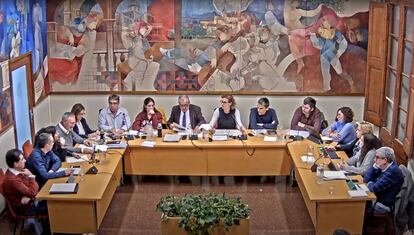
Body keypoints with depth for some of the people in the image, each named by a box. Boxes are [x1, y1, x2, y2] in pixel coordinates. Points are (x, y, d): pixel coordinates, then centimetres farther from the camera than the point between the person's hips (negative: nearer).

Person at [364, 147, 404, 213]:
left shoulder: (392, 171, -26)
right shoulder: (382, 167, 1)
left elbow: (374, 188, -29)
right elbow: (366, 179, 3)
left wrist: (369, 184, -7)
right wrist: (375, 166, -7)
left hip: (384, 204, -8)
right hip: (376, 197, 8)